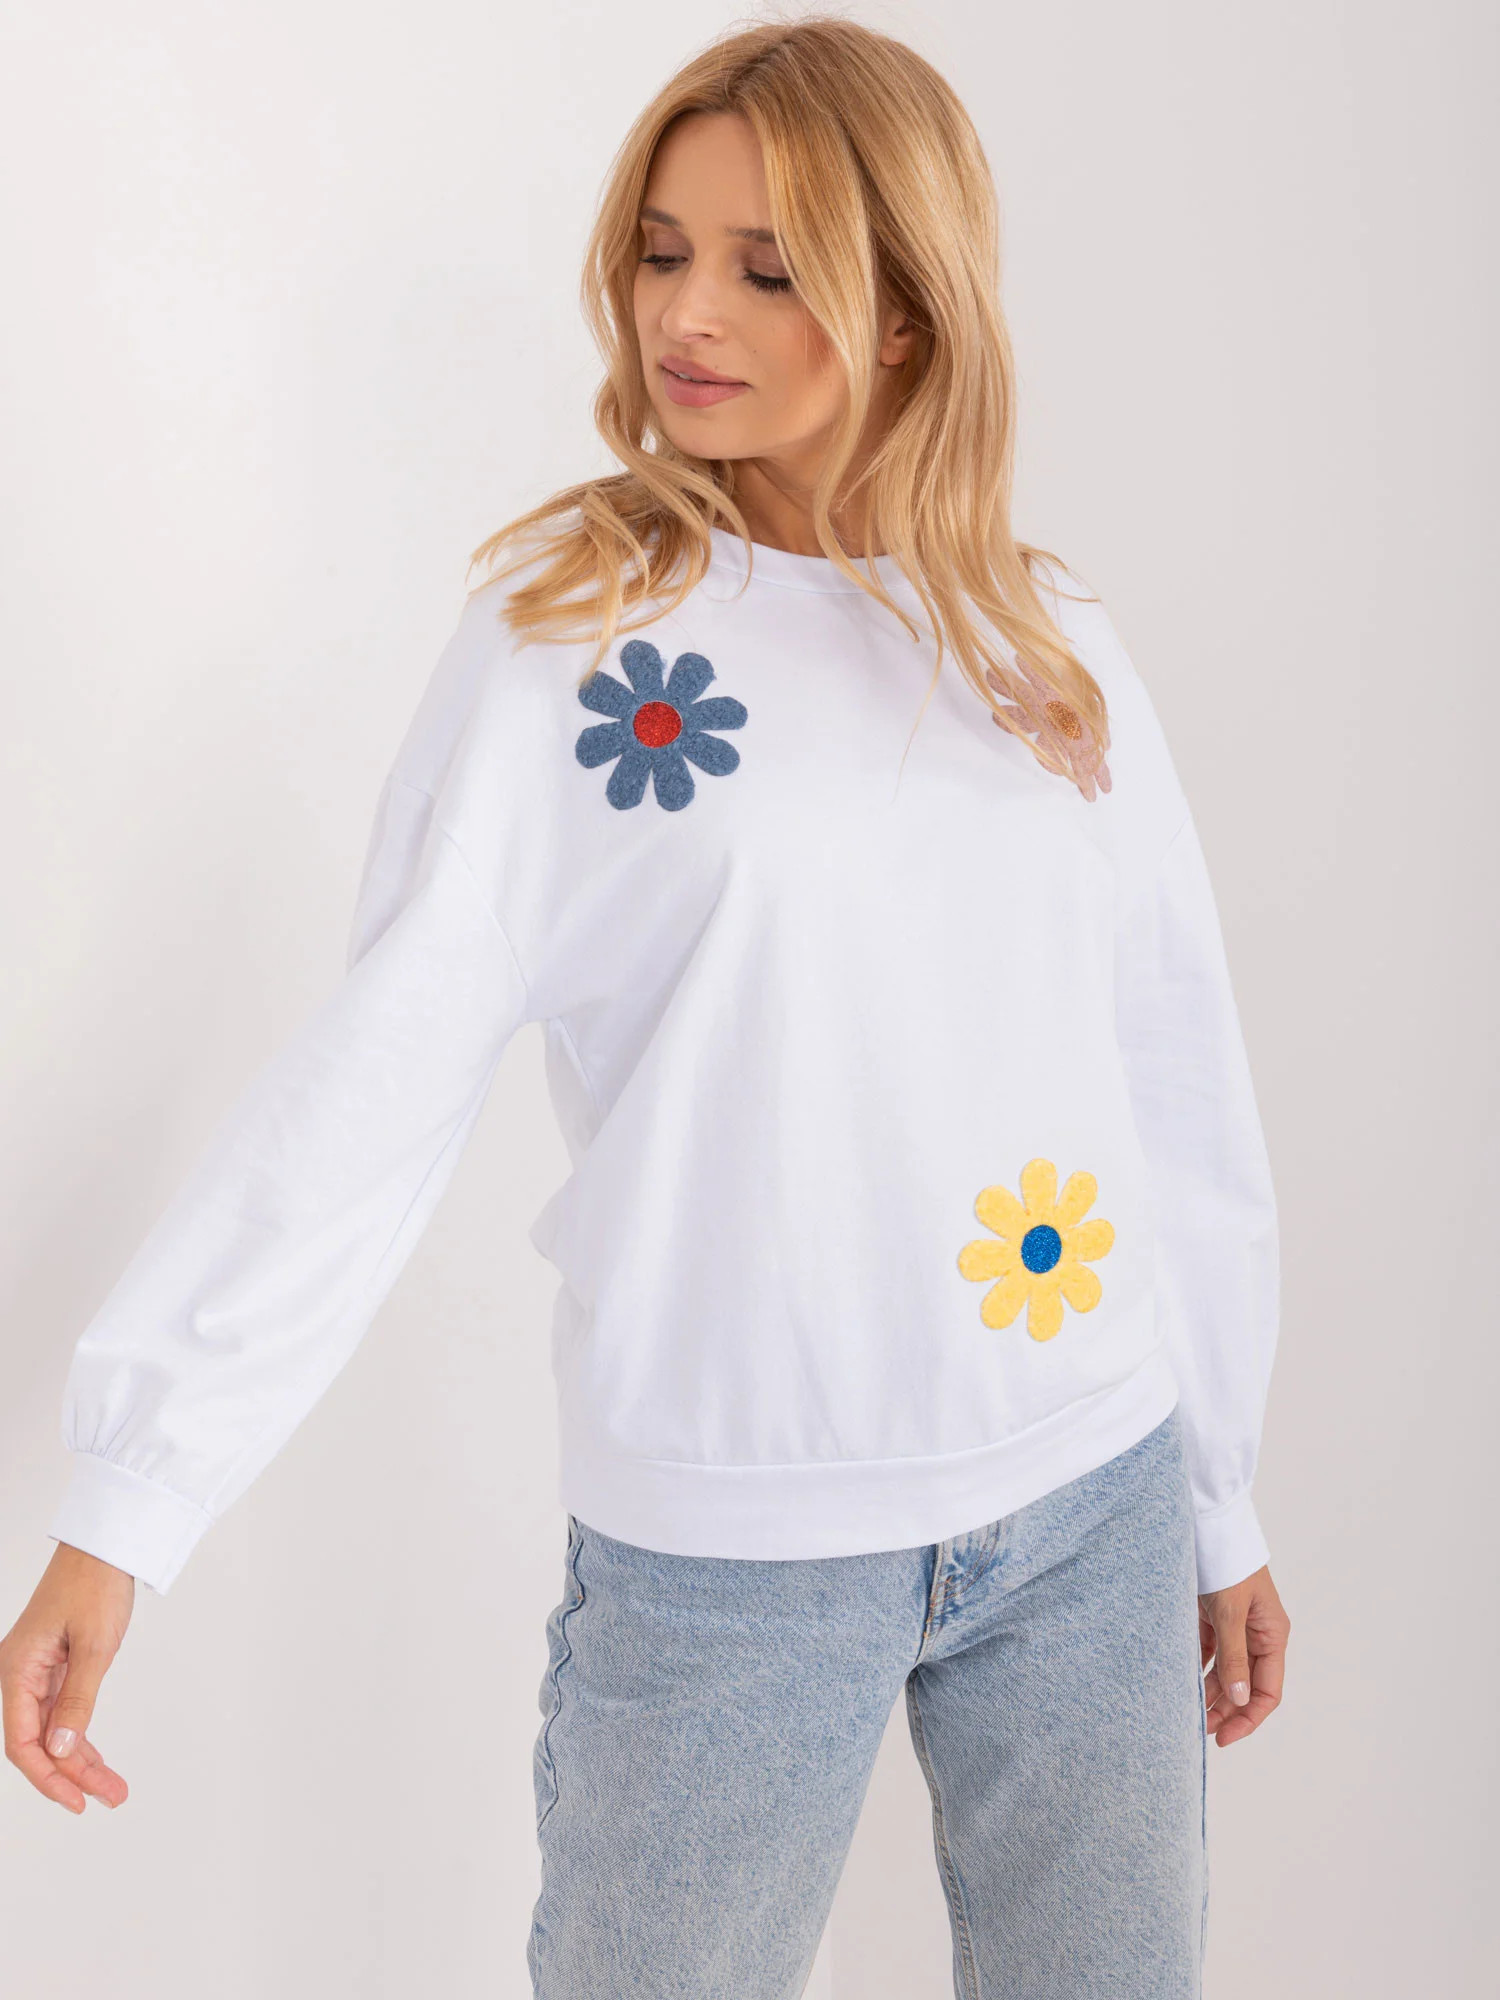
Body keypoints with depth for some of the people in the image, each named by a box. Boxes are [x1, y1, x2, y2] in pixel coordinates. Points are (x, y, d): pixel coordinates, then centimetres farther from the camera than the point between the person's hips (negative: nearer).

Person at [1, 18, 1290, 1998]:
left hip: (1088, 1507, 4)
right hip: (729, 1545, -3)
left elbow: (1178, 1085, 9)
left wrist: (1222, 1501, 13)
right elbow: (371, 1077, -10)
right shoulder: (569, 629, -6)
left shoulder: (1056, 649, 4)